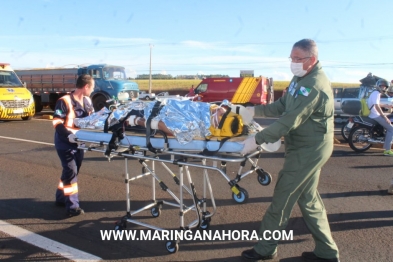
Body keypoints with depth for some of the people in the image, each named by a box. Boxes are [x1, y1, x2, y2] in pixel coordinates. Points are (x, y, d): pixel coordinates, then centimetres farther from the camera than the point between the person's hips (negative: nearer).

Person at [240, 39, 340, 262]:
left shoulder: (315, 85, -23)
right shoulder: (301, 78, 10)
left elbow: (289, 121, -29)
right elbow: (282, 106, 15)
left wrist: (257, 139, -29)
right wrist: (256, 110, 2)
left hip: (309, 150, -10)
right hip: (306, 147, 10)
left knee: (283, 197, 0)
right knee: (308, 198, 16)